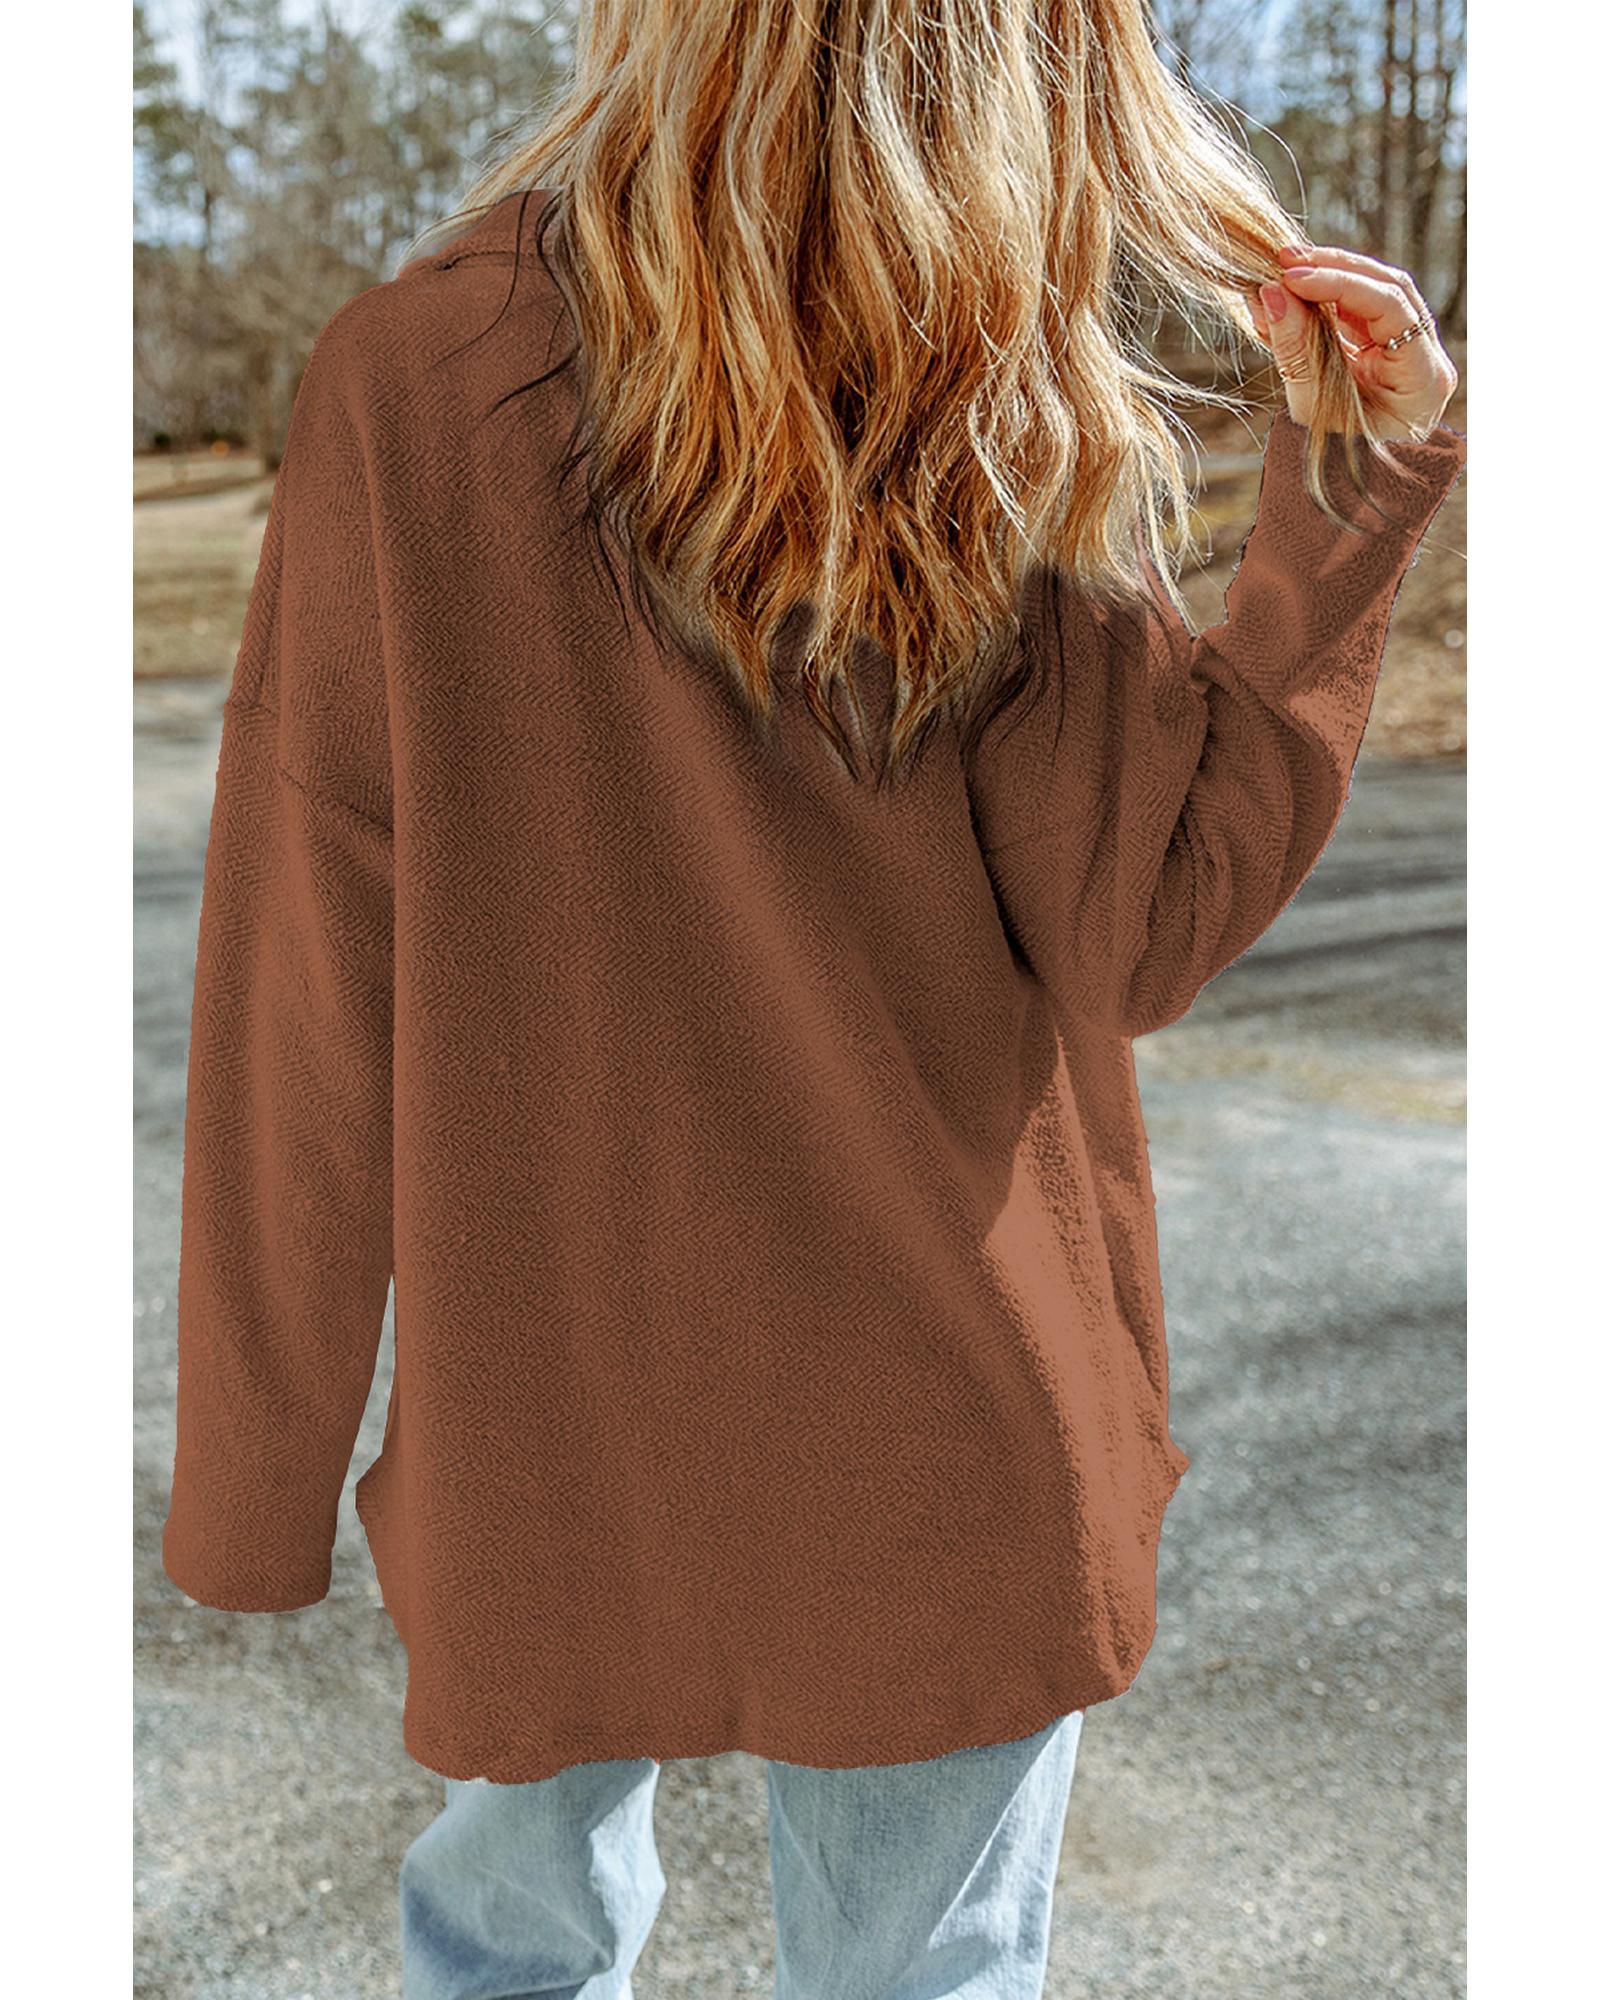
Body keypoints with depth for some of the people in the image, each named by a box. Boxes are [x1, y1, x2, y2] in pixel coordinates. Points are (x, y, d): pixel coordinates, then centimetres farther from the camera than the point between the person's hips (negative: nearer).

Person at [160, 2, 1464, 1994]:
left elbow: (298, 1026, -11)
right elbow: (1138, 943, -12)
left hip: (545, 1451, 1)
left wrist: (252, 1483, 1)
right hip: (960, 1435, 0)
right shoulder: (1027, 436, -11)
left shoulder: (403, 383, -12)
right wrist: (1340, 512, -7)